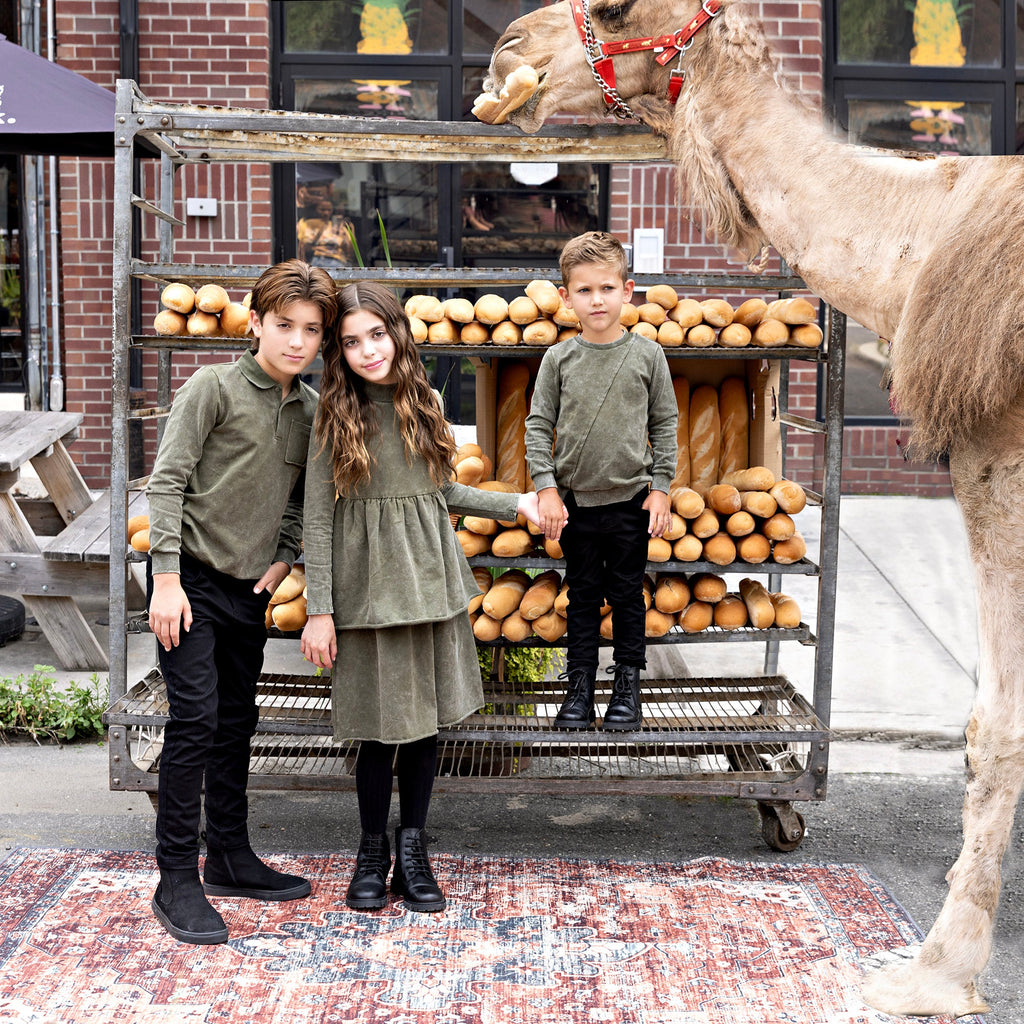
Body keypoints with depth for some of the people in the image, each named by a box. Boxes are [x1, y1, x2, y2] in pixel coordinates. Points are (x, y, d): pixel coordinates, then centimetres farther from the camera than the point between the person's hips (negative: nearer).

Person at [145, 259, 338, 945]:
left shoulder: (310, 408, 7)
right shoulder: (214, 386, -11)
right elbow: (168, 481, -13)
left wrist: (285, 557, 5)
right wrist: (167, 579, -17)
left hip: (250, 587, 6)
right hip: (191, 579, -6)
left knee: (237, 723, 14)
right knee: (195, 720, -9)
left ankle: (230, 857, 26)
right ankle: (178, 880, 0)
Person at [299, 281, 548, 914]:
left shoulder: (425, 403, 6)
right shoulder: (335, 417, -5)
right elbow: (318, 518, -6)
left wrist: (515, 505, 10)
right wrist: (319, 610, -10)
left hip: (432, 581, 4)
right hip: (369, 588, -4)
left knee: (427, 719, 8)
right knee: (381, 728, 1)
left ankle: (413, 850, 24)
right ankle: (374, 853, 22)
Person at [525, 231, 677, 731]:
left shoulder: (647, 354, -3)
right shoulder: (559, 358, -3)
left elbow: (665, 422, 3)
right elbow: (538, 425, 1)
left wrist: (660, 487, -1)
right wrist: (546, 488, -6)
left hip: (631, 500, 0)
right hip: (576, 498, 0)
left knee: (628, 595, 10)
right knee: (582, 597, 10)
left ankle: (627, 683, 24)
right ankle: (580, 686, 21)